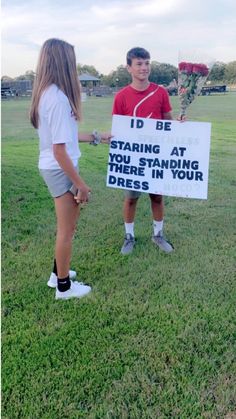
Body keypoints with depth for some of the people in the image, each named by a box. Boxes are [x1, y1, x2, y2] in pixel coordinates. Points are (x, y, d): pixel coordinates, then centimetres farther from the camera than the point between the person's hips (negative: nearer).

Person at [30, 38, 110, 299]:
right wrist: (80, 184, -18)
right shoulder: (58, 98, -23)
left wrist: (96, 138, 22)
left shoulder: (47, 93, 5)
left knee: (66, 225, 23)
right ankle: (64, 287, 24)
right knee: (66, 230, 6)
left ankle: (58, 273, 39)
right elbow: (59, 150, -25)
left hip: (52, 168, 9)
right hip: (60, 170, -9)